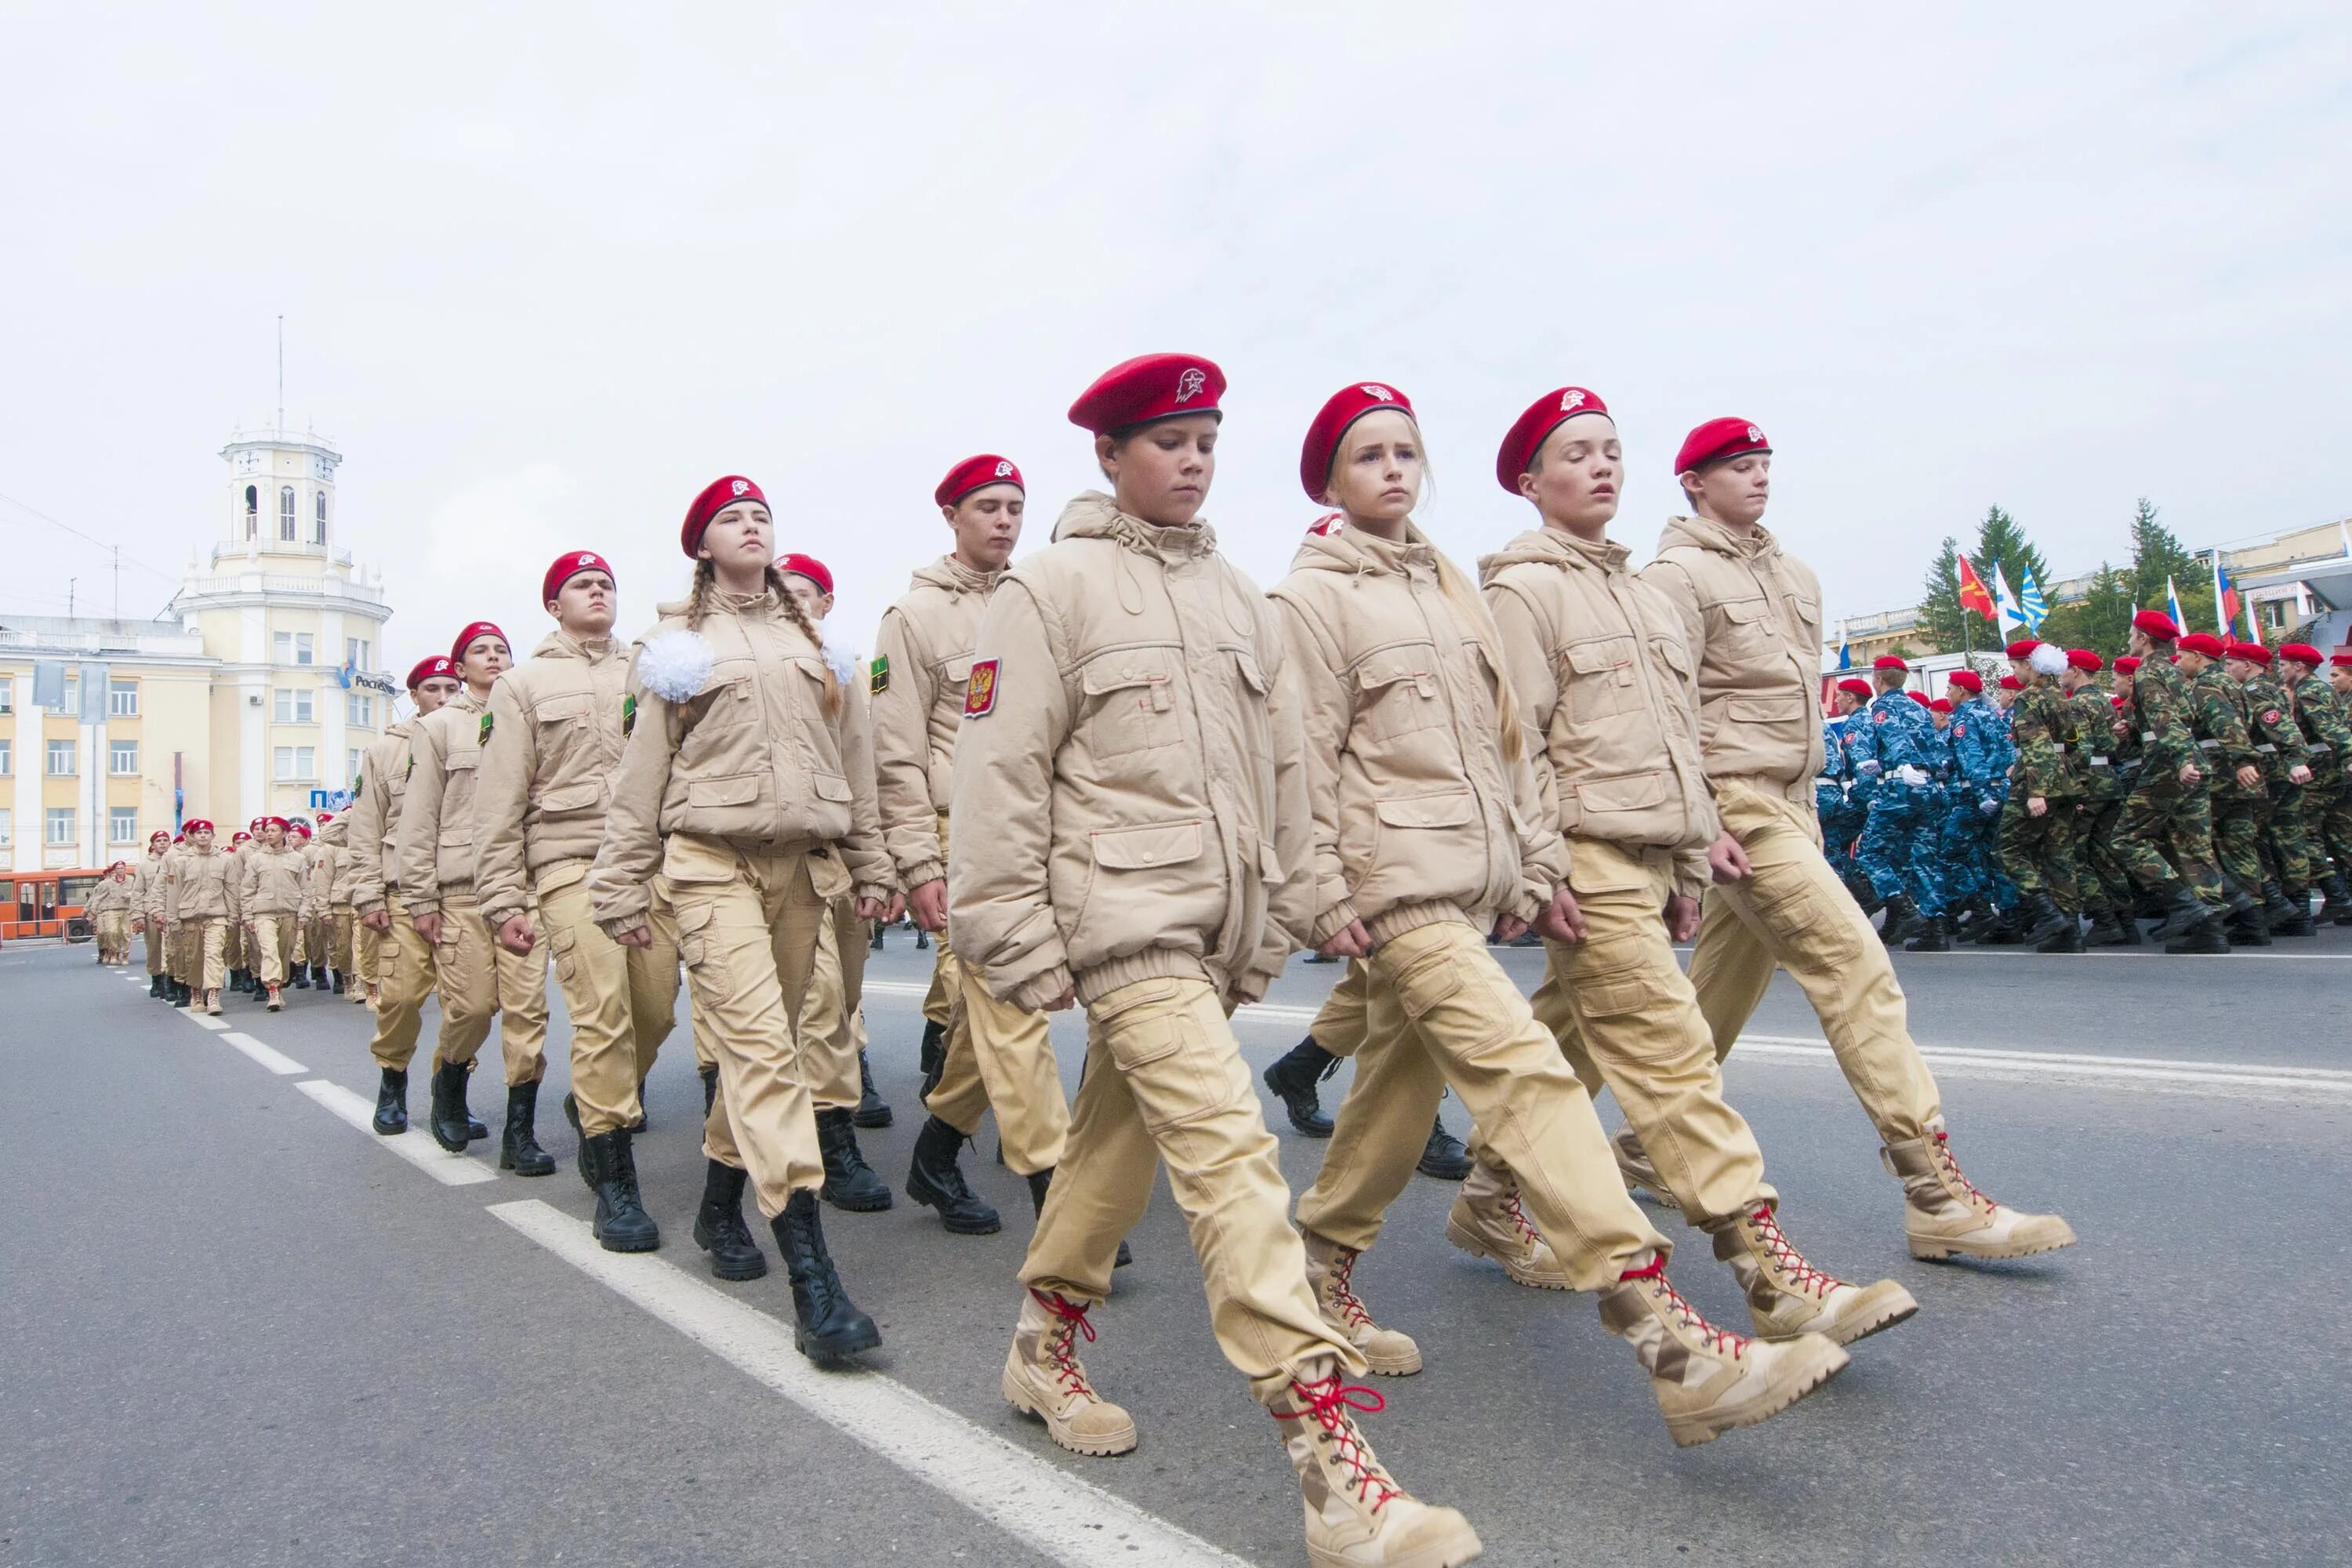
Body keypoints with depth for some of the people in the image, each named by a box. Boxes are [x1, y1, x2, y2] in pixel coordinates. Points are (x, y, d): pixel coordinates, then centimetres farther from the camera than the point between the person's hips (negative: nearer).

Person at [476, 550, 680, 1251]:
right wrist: (504, 900, -1)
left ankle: (595, 1106, 31)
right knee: (602, 1013, -12)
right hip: (572, 860, -3)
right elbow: (499, 802, 6)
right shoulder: (524, 684, 11)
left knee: (657, 1009, 0)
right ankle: (614, 1182, -3)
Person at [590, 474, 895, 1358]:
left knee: (757, 1042, 9)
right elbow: (643, 771, 8)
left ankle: (724, 1194, 33)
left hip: (804, 862, 4)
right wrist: (622, 887, 5)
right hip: (714, 861, -4)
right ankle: (813, 1278, -21)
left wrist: (871, 865, 13)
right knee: (760, 1044, -15)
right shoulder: (681, 640, 9)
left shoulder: (808, 637, 18)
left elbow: (852, 753, 17)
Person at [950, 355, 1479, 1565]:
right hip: (1124, 914, -6)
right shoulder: (1051, 588, -3)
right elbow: (998, 774, -7)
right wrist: (1019, 943, -9)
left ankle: (1044, 1347, 37)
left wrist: (1282, 910, 15)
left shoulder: (1237, 599, 15)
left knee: (1120, 1136, 17)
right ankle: (1328, 1458, -15)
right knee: (1228, 1147, -16)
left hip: (1218, 921, 7)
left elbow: (1281, 764, 17)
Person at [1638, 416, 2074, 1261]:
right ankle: (1936, 1196, -11)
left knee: (1722, 992, 13)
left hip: (1789, 799, 9)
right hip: (1733, 802, -9)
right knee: (1856, 969, -14)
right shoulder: (1679, 575, -7)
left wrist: (1807, 800, 20)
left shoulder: (1791, 573, 18)